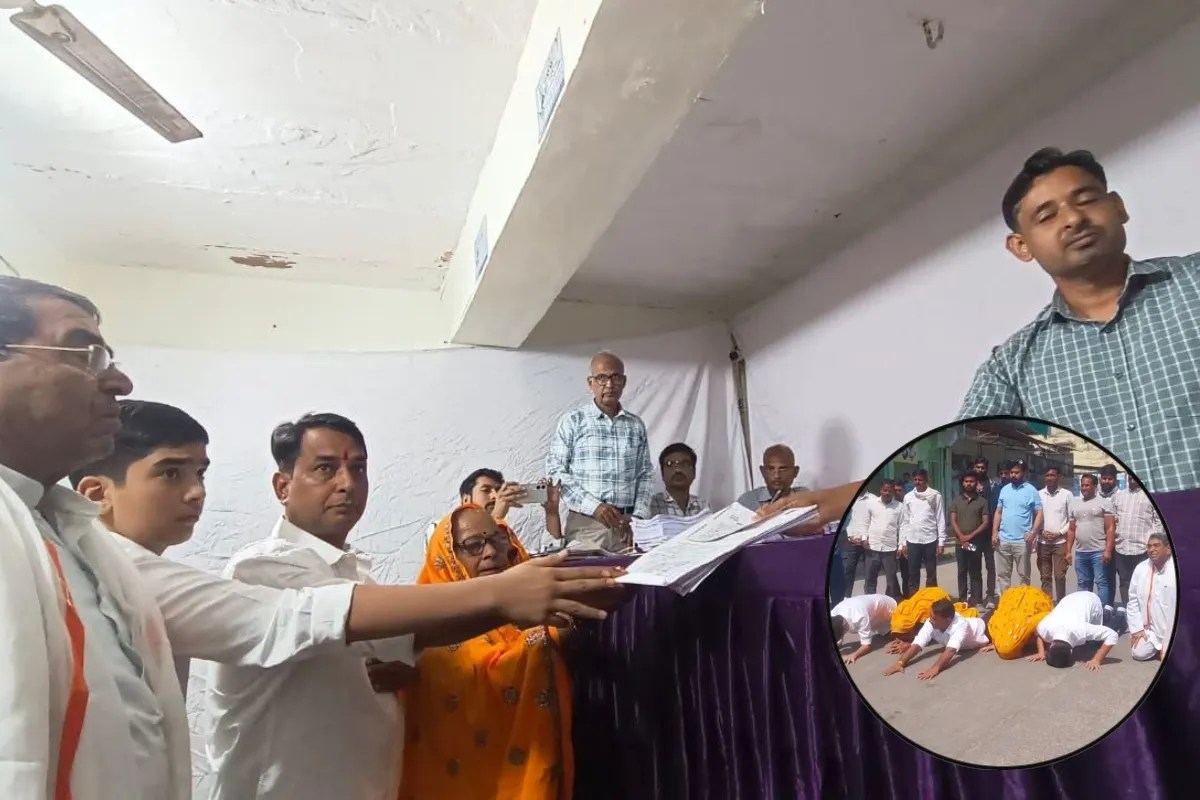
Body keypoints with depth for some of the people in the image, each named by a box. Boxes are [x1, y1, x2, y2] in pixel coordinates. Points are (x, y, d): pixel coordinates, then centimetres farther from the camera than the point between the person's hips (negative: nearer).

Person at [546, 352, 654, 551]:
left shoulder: (636, 425, 10)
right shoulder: (573, 421, 0)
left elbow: (645, 475, 13)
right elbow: (555, 471, -4)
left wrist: (639, 516, 0)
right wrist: (593, 506, -13)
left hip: (626, 523, 3)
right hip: (585, 523, -3)